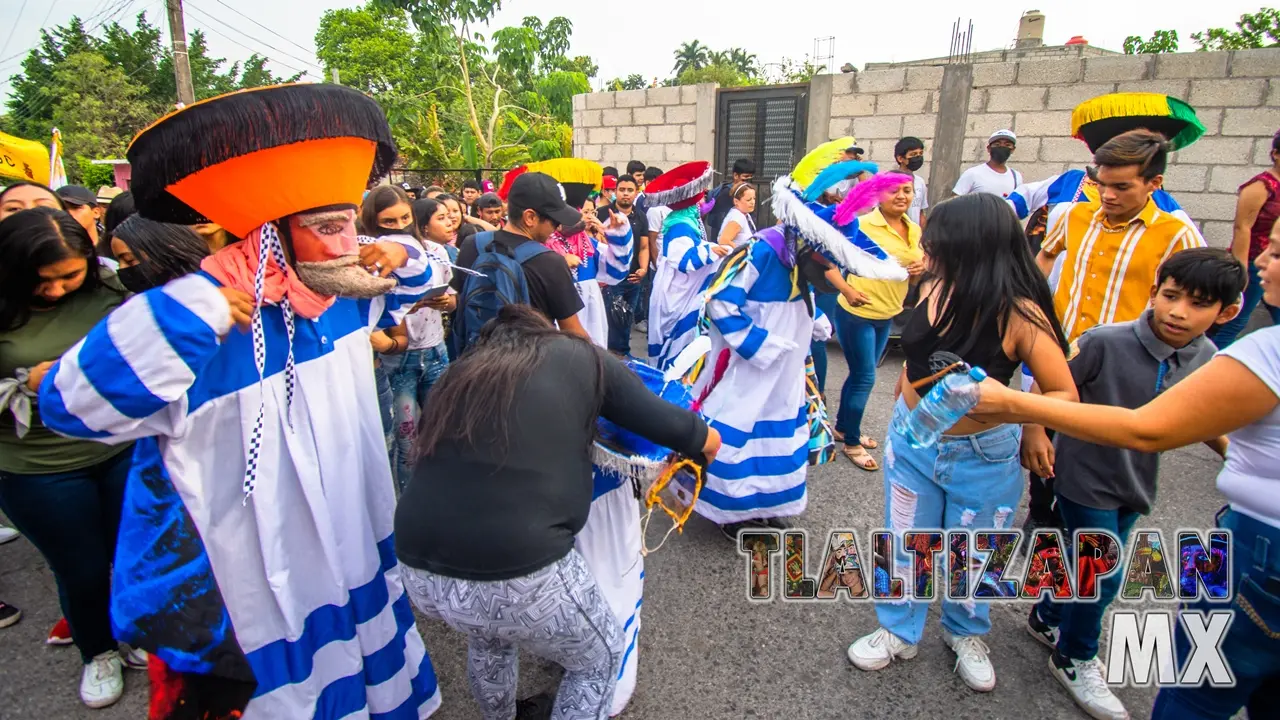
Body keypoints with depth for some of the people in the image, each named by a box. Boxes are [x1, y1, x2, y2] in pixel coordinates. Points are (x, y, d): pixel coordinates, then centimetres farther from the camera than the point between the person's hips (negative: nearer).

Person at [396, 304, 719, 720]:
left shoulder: (466, 368, 16)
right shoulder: (581, 359, 7)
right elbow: (705, 441, 7)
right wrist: (705, 443, 31)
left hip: (418, 569, 6)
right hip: (516, 573, -5)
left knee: (488, 639, 38)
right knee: (601, 659, 26)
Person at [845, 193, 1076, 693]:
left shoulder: (1019, 313, -23)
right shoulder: (932, 290, -10)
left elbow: (1065, 394, -18)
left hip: (982, 454, -3)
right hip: (912, 440, 4)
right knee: (904, 543, 17)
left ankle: (966, 635, 45)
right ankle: (899, 631, 39)